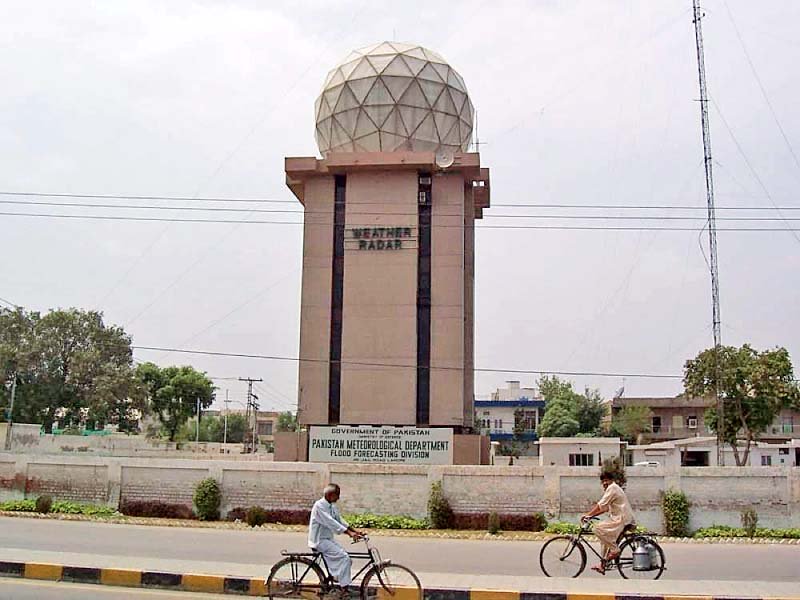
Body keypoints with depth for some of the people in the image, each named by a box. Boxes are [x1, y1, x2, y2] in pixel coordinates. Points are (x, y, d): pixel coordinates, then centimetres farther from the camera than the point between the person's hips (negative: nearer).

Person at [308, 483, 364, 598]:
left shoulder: (332, 507, 10)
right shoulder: (319, 505, -18)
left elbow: (340, 520, 9)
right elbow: (331, 522, -27)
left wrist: (355, 531, -4)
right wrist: (349, 533, -33)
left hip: (328, 539, 9)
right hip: (319, 540, -9)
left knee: (347, 560, 0)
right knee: (344, 557, -21)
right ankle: (343, 588, -15)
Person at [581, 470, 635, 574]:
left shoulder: (612, 488, -10)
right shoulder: (614, 488, 23)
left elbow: (600, 505, -16)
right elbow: (606, 508, 21)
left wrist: (588, 515, -11)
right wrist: (592, 515, 13)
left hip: (621, 519, -11)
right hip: (619, 518, 11)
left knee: (598, 528, -19)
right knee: (607, 538, 11)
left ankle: (615, 550, -11)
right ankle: (603, 565, 13)